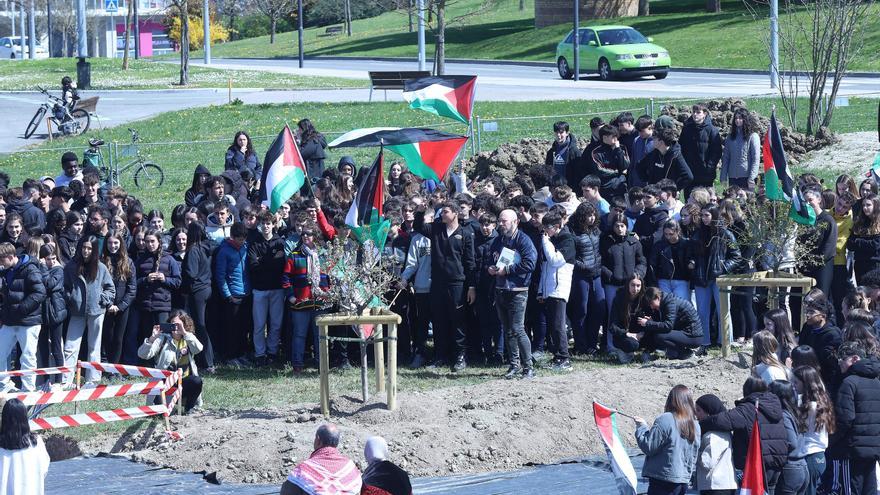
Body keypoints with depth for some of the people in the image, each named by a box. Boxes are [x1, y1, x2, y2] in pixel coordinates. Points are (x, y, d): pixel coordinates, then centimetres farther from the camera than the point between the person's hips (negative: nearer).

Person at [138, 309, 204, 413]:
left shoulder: (188, 339, 6)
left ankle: (188, 407, -3)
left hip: (184, 381, 3)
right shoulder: (163, 338, -2)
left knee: (196, 381, -29)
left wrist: (184, 333, -27)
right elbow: (142, 354, -14)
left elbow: (198, 348, -18)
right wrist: (153, 338, -29)